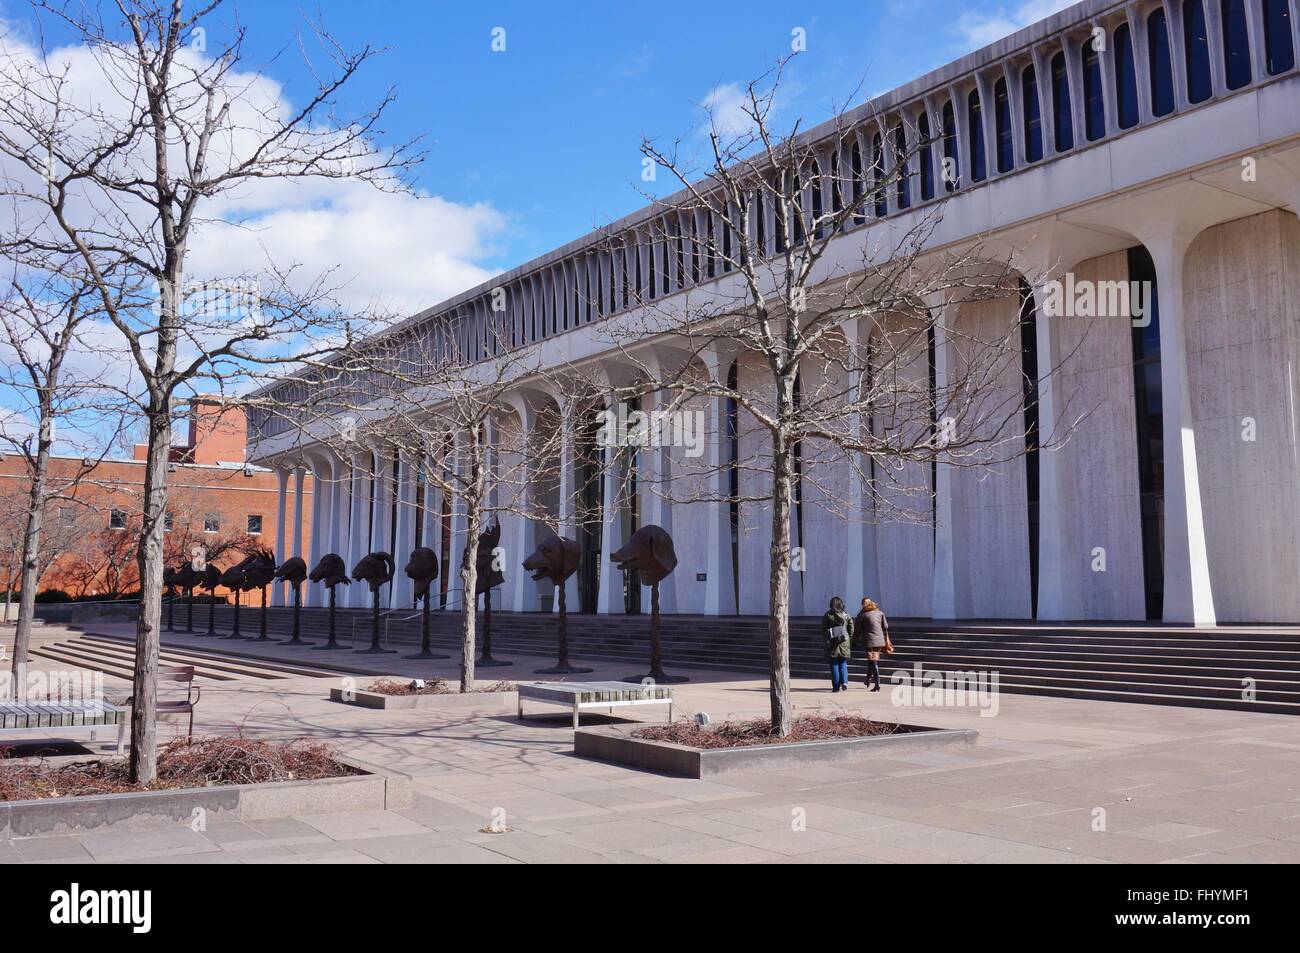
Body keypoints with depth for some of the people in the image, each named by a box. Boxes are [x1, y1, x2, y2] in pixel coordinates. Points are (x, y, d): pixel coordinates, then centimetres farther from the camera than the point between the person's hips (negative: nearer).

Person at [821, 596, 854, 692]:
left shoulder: (828, 615, -3)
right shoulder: (846, 615, 3)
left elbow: (824, 629, -3)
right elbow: (851, 630, 4)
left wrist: (827, 641, 3)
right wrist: (851, 643, 11)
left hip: (832, 642, -2)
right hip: (844, 642, 2)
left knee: (834, 664, 4)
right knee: (843, 663, 13)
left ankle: (836, 686, 3)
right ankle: (844, 682, -6)